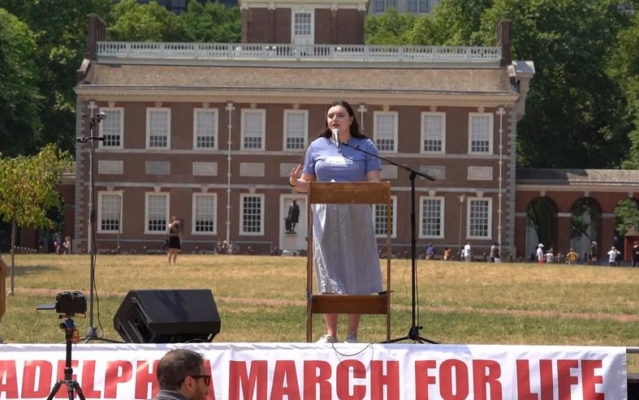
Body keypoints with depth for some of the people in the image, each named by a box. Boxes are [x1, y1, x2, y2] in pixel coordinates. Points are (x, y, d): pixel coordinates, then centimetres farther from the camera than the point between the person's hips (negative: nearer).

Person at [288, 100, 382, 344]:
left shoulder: (365, 147, 6)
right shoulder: (317, 147, 11)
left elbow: (374, 182, -1)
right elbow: (307, 184, 12)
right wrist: (295, 183, -10)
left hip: (356, 218, -1)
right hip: (325, 218, 1)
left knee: (355, 274, 0)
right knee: (329, 275, 1)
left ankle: (352, 334, 5)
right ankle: (330, 333, 5)